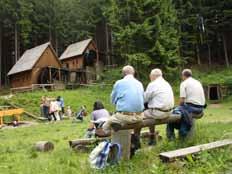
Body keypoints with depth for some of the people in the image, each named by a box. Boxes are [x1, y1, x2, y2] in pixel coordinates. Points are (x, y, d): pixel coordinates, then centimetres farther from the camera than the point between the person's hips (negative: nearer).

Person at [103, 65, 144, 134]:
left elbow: (113, 100, 10)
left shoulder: (119, 83, 0)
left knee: (105, 126, 15)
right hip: (139, 117, 5)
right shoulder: (139, 83, 11)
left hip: (125, 116, -4)